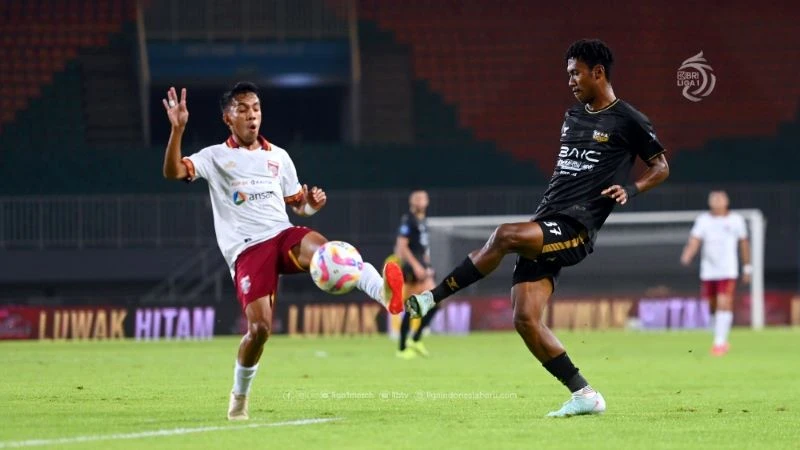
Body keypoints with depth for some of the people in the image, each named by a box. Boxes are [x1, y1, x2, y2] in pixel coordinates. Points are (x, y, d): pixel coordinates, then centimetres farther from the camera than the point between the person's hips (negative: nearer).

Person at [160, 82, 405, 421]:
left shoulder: (278, 156, 19)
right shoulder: (216, 157, 8)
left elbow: (297, 204, 25)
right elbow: (172, 172, -8)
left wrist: (311, 204, 1)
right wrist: (177, 129, -22)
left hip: (284, 236, 2)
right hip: (247, 250, -2)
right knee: (259, 327, -15)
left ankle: (384, 292, -59)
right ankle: (239, 397, 12)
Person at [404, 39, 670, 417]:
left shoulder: (628, 121, 0)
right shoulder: (572, 116, 22)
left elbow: (661, 167, 6)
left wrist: (631, 189, -13)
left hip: (575, 229, -8)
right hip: (545, 228, 8)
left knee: (504, 235, -33)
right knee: (525, 319, -6)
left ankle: (430, 299, -28)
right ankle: (583, 395, 2)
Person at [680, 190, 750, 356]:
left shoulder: (736, 220, 3)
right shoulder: (703, 220, 3)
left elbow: (744, 243, 13)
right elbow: (694, 241, -8)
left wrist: (747, 267, 16)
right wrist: (687, 256, -28)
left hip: (728, 271, -2)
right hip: (708, 272, 2)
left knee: (724, 304, -17)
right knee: (712, 306, 8)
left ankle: (720, 342, -17)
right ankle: (722, 339, 28)